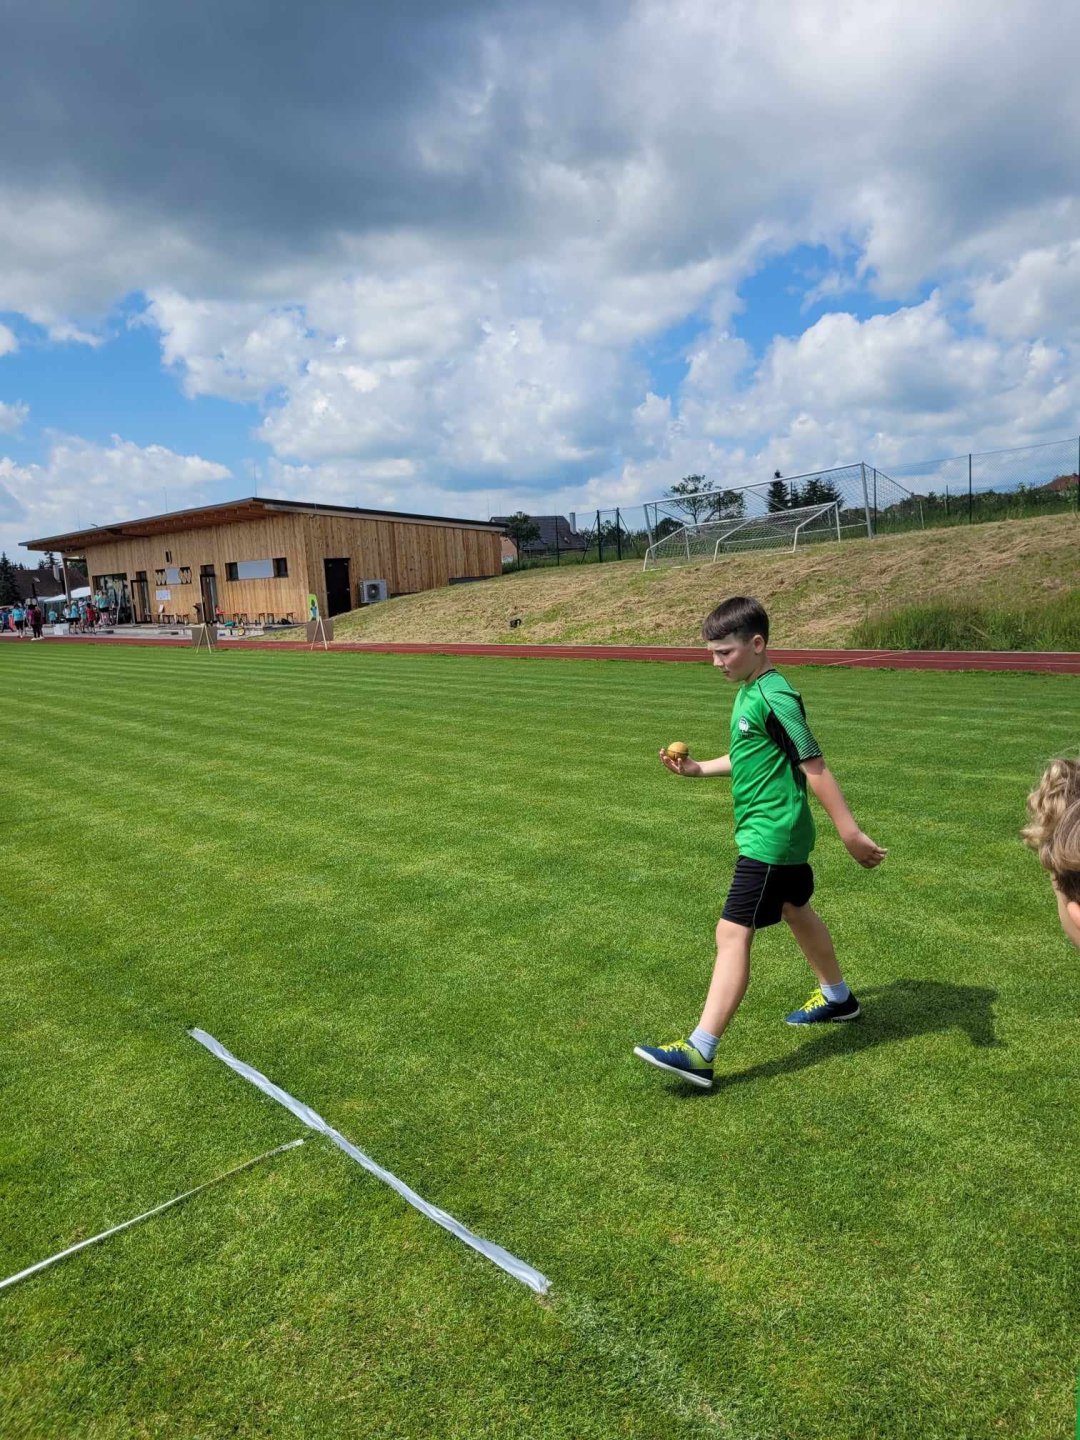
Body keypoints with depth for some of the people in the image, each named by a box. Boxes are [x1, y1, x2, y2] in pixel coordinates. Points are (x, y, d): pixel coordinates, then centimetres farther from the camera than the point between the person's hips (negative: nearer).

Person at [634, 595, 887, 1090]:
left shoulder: (775, 699, -21)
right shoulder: (749, 692, 8)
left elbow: (814, 767, -22)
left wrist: (851, 835, -21)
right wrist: (699, 768, 10)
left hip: (768, 838, -11)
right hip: (779, 834, 11)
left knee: (733, 934, -12)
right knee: (796, 911, 26)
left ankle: (699, 1053, -10)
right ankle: (836, 997, 49)